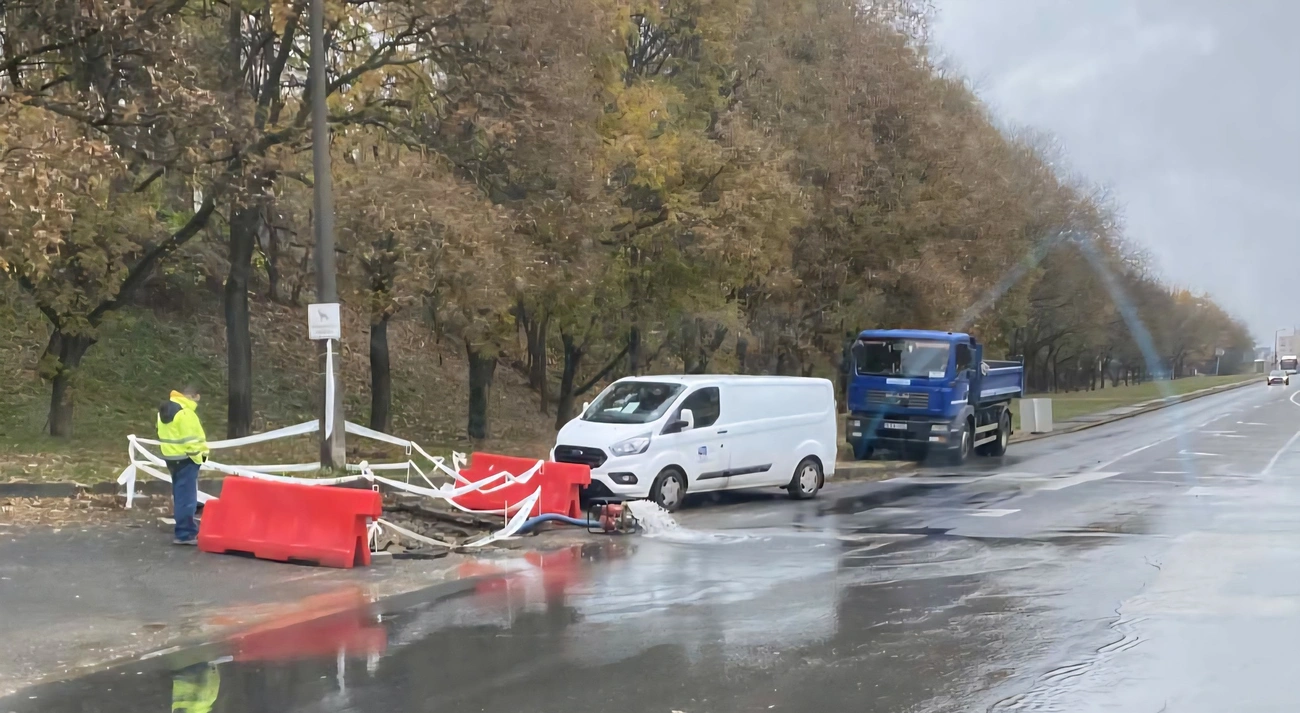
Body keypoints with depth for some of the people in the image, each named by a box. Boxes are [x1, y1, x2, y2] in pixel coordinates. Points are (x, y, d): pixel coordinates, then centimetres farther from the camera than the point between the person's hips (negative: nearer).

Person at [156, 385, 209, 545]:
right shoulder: (184, 412, -18)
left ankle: (187, 527, 25)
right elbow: (190, 439, -21)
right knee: (186, 496, -7)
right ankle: (185, 534, -7)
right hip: (185, 458, -10)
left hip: (171, 456, 10)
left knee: (180, 494, 17)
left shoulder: (165, 410, 14)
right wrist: (199, 455, -10)